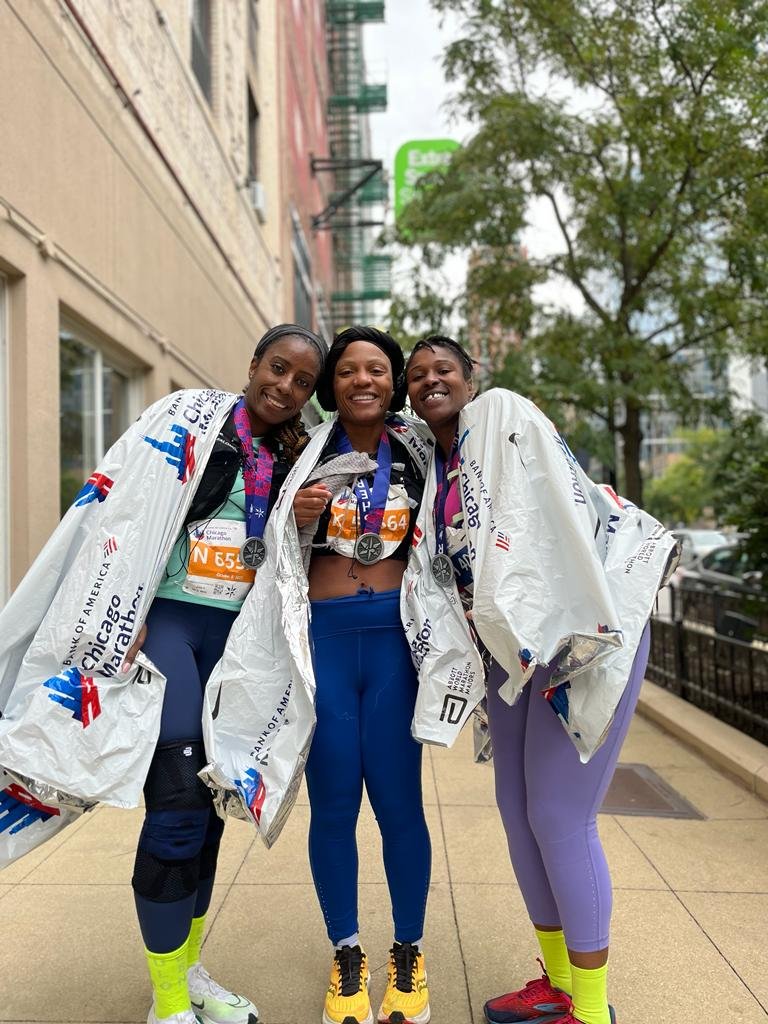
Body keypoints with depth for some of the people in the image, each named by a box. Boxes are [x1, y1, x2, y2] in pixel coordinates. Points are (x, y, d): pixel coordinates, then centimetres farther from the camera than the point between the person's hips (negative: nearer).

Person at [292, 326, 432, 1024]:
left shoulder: (416, 452, 7)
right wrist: (296, 518, -12)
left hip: (394, 637, 1)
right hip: (321, 635, 0)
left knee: (398, 800, 4)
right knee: (333, 803, 7)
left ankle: (409, 954, 25)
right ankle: (347, 957, 27)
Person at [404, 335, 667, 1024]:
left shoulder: (504, 423, -9)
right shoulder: (427, 468, 12)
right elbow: (446, 573, 17)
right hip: (510, 649, 8)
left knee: (559, 816, -4)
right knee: (517, 808, 13)